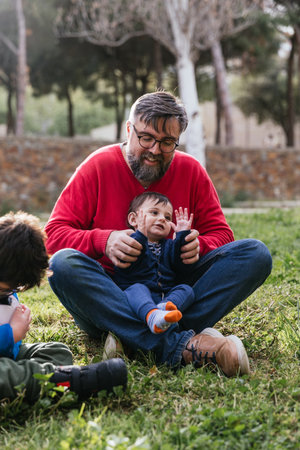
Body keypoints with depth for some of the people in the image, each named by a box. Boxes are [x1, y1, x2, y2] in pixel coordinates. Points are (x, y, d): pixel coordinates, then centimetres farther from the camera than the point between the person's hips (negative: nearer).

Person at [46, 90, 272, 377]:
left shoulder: (190, 169, 7)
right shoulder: (99, 166, -1)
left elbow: (220, 233, 9)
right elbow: (55, 233, -4)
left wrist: (200, 246, -16)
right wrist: (104, 241, -24)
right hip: (112, 294, -2)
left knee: (256, 254, -16)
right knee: (63, 264, -33)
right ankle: (180, 346, -43)